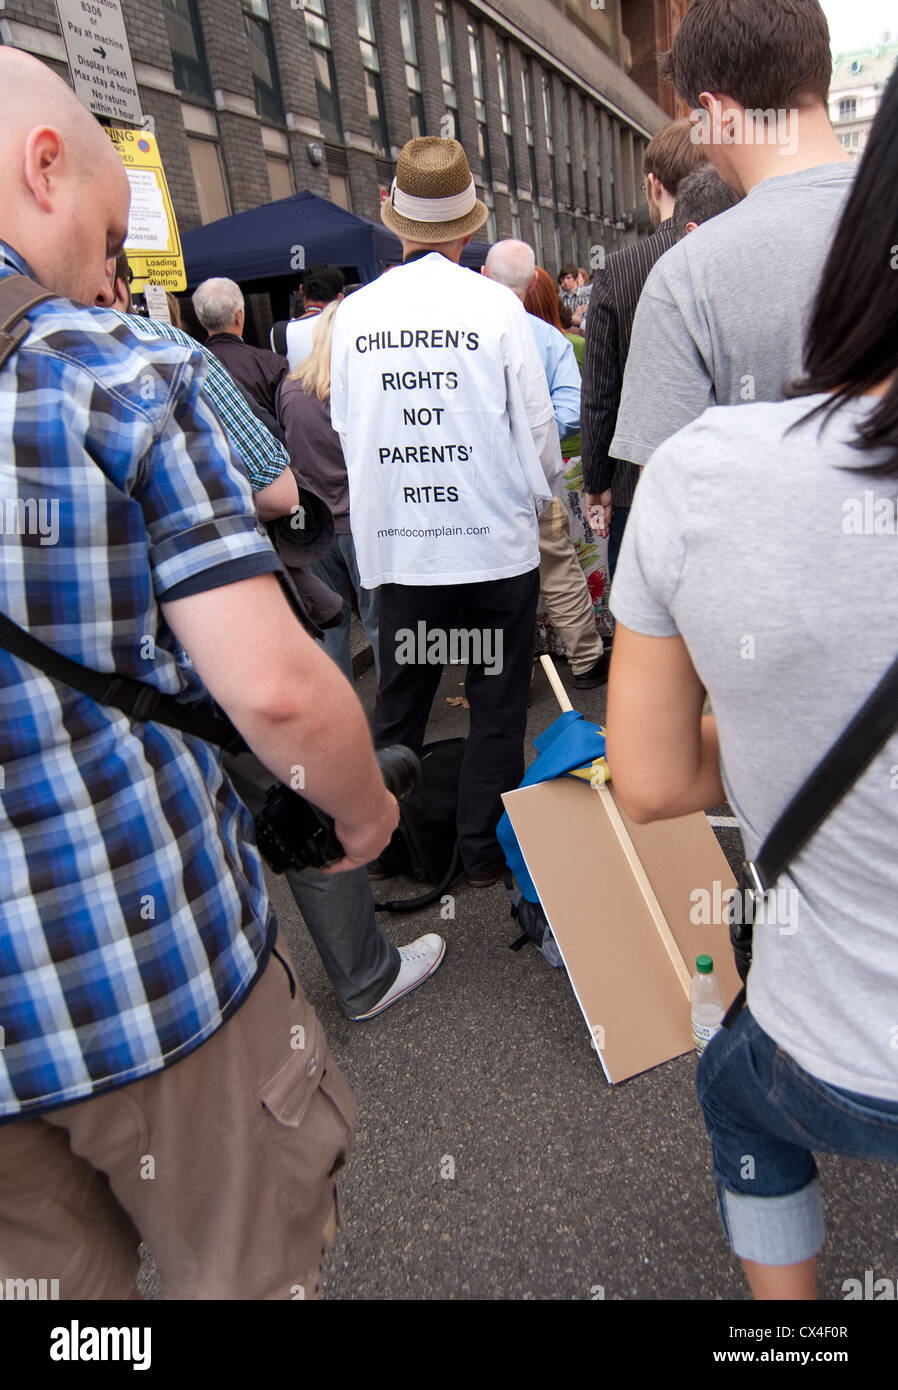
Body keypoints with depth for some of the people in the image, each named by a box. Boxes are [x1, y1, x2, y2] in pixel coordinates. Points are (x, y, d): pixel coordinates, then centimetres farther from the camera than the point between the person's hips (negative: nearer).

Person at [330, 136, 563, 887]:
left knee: (400, 699, 15)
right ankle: (486, 846, 21)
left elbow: (347, 427, 8)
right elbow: (536, 422, -3)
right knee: (497, 699, 10)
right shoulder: (495, 305, -8)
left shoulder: (356, 312, 1)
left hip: (397, 540, 3)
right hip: (497, 537, -3)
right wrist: (544, 483, 17)